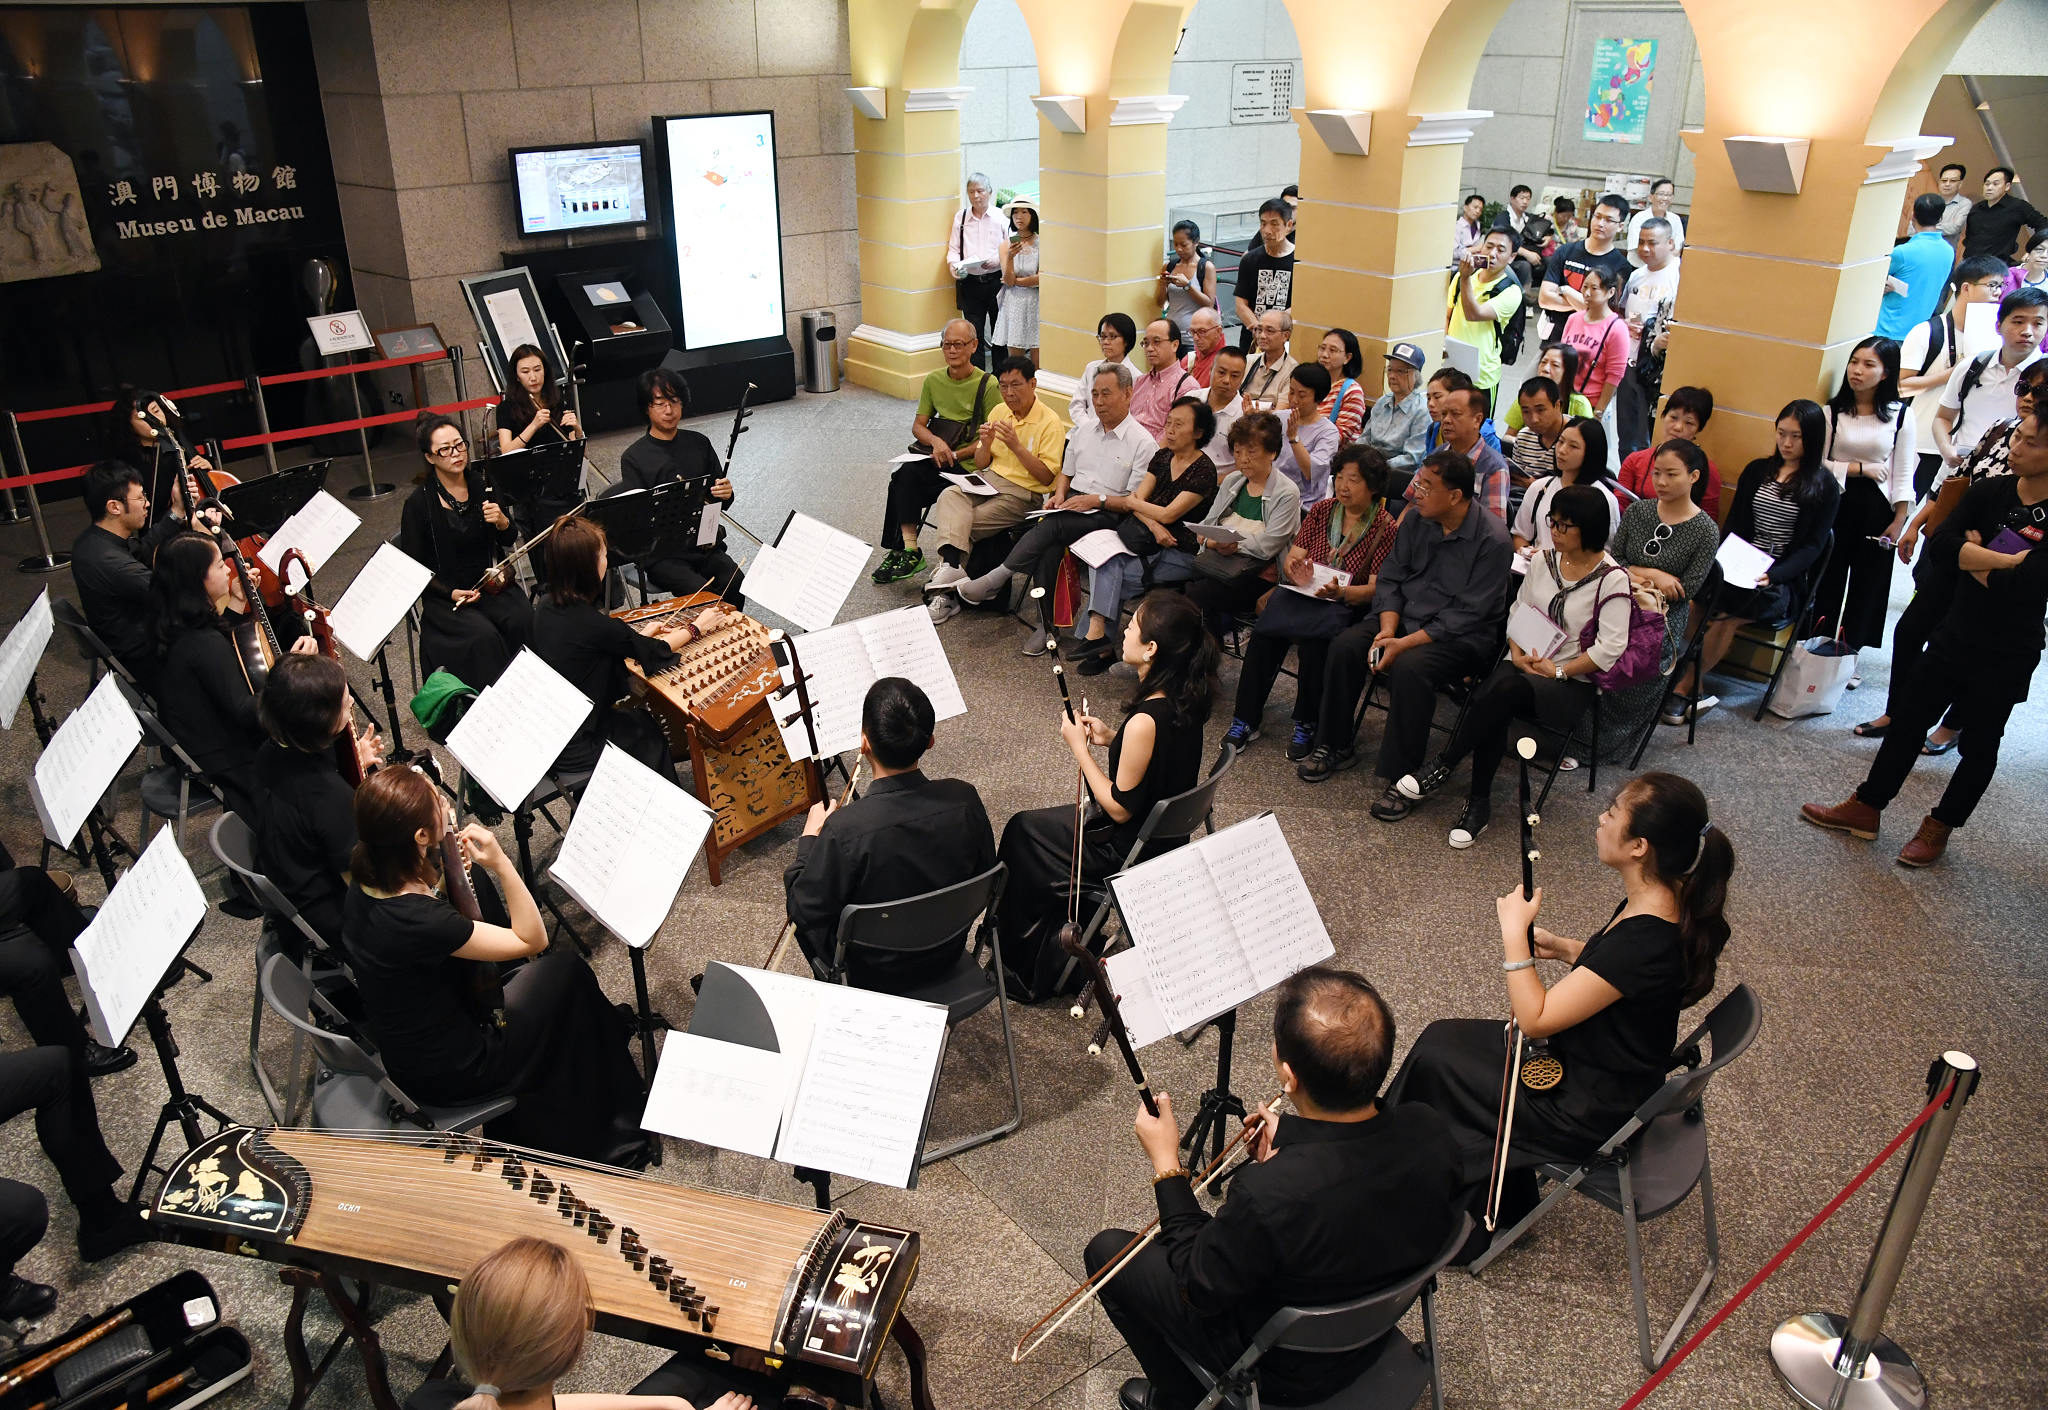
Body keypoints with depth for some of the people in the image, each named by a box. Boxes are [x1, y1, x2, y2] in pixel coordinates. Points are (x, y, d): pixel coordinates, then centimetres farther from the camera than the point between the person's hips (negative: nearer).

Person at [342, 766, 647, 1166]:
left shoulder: (365, 885, -10)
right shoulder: (418, 921, -36)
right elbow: (534, 940, -23)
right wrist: (501, 863, -29)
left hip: (405, 1053, 8)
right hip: (449, 1075, -8)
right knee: (567, 970, 6)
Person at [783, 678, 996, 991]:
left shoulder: (844, 829, -35)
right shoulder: (964, 800, -23)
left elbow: (804, 911, -20)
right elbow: (985, 878, -4)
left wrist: (810, 836, -5)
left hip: (873, 975, -4)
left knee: (797, 888, 22)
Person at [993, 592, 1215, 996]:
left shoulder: (1145, 721, -34)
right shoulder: (1185, 698, -7)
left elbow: (1120, 808, -24)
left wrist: (1079, 745, -16)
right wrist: (1111, 738, -1)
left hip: (1129, 851, -8)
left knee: (1022, 831, 13)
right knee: (1032, 825, 22)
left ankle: (1031, 970, 30)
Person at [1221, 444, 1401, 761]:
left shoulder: (1385, 527, -2)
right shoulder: (1321, 512, 11)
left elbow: (1377, 589, -8)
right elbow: (1291, 559, 8)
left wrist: (1340, 592, -27)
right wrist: (1296, 571, -16)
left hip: (1349, 605, -4)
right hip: (1306, 594, 4)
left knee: (1313, 638, -35)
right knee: (1265, 631, -27)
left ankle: (1306, 725, -18)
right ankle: (1246, 720, -19)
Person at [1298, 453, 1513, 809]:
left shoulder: (1492, 540, -16)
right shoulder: (1416, 519, 3)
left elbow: (1468, 614, -19)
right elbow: (1390, 579, 6)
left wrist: (1406, 643, -24)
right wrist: (1387, 629, -12)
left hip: (1461, 636, -6)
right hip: (1404, 617, 6)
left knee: (1409, 668, -34)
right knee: (1345, 646, -17)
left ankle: (1400, 779, -23)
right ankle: (1335, 746, 0)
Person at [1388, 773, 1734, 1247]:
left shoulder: (1646, 939, -35)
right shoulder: (1665, 903, -7)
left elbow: (1534, 1019, -28)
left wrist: (1514, 931, -20)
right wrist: (1566, 949, 0)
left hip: (1589, 1111, -9)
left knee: (1436, 1062, 2)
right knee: (1442, 1037, 13)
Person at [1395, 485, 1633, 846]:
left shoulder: (1612, 580, -7)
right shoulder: (1541, 562, 9)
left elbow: (1610, 647, -10)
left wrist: (1558, 671, -13)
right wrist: (1518, 653, -2)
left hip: (1572, 685, -4)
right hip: (1525, 665, 4)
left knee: (1508, 689, -36)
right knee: (1496, 707, -32)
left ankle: (1443, 768, -23)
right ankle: (1479, 803, -22)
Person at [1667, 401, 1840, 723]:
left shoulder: (1825, 487, 5)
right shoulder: (1757, 470, 17)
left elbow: (1813, 546, -1)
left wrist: (1774, 574, -18)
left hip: (1782, 579, -3)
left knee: (1726, 617, -33)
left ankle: (1684, 688, -21)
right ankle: (1693, 690, -29)